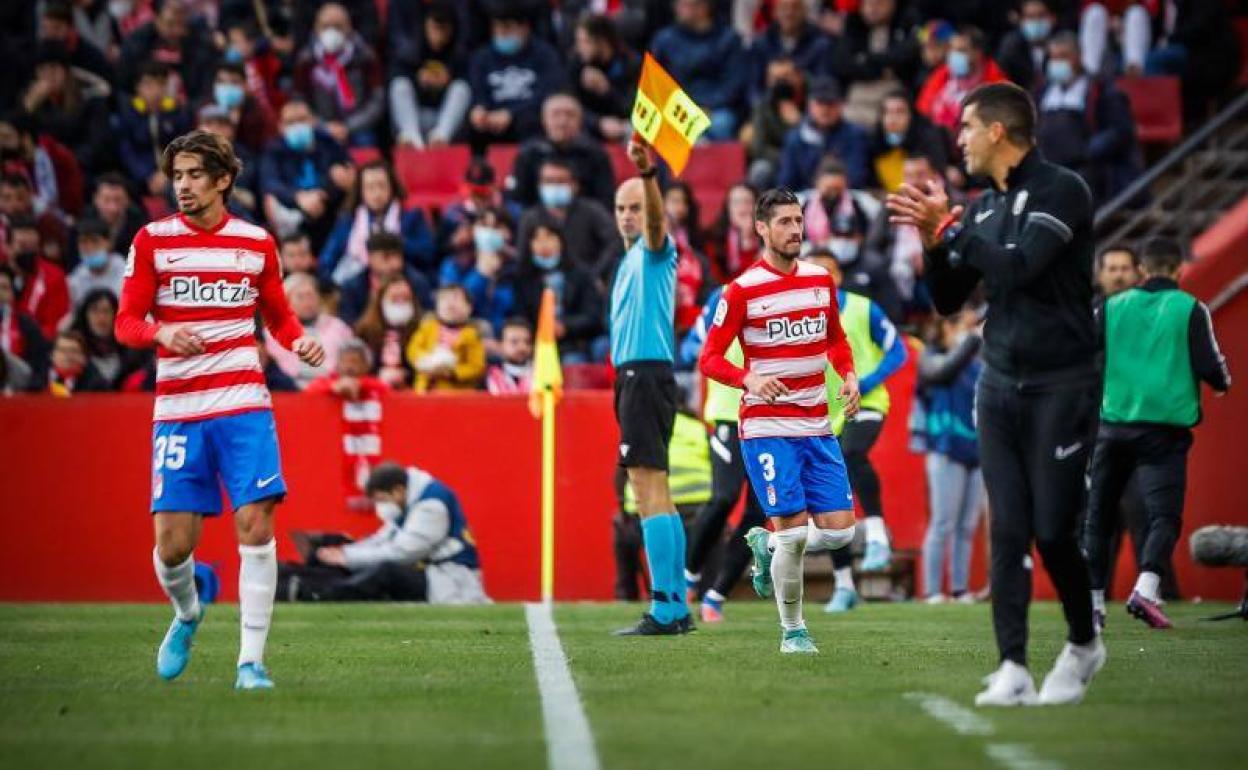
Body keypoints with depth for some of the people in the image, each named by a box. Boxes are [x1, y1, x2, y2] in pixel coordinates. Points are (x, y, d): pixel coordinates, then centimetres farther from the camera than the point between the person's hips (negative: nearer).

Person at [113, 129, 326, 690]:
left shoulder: (257, 243, 7)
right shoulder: (152, 241, 3)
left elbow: (279, 316, 18)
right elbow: (126, 323, 2)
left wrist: (301, 343, -4)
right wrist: (163, 333, -20)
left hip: (244, 405, 0)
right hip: (177, 409, 0)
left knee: (255, 526, -12)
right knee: (173, 543, -4)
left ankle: (251, 660, -6)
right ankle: (187, 613, 31)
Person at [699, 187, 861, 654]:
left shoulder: (821, 280, 8)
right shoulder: (742, 291, -7)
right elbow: (709, 358, -6)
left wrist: (849, 375, 4)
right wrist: (749, 378, -24)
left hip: (817, 426, 5)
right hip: (766, 427, -5)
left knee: (840, 531, -2)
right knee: (794, 530, -10)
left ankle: (767, 546, 27)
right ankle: (792, 630, 8)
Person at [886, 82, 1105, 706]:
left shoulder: (1061, 190, -9)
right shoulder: (983, 207, 13)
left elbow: (1018, 268, -22)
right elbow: (948, 301, 16)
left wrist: (951, 227, -15)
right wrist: (934, 240, 0)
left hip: (1059, 389, -6)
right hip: (999, 385, 6)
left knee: (1053, 532, -5)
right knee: (1008, 532, -1)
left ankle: (1084, 644, 18)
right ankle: (1014, 671, -3)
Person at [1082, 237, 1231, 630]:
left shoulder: (1111, 307, 6)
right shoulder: (1190, 309, -2)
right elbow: (1210, 366, -4)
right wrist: (1223, 381, 18)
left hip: (1113, 424, 3)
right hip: (1166, 426, -3)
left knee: (1098, 514, 12)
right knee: (1164, 513, -3)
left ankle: (1093, 599, 10)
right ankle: (1146, 588, -25)